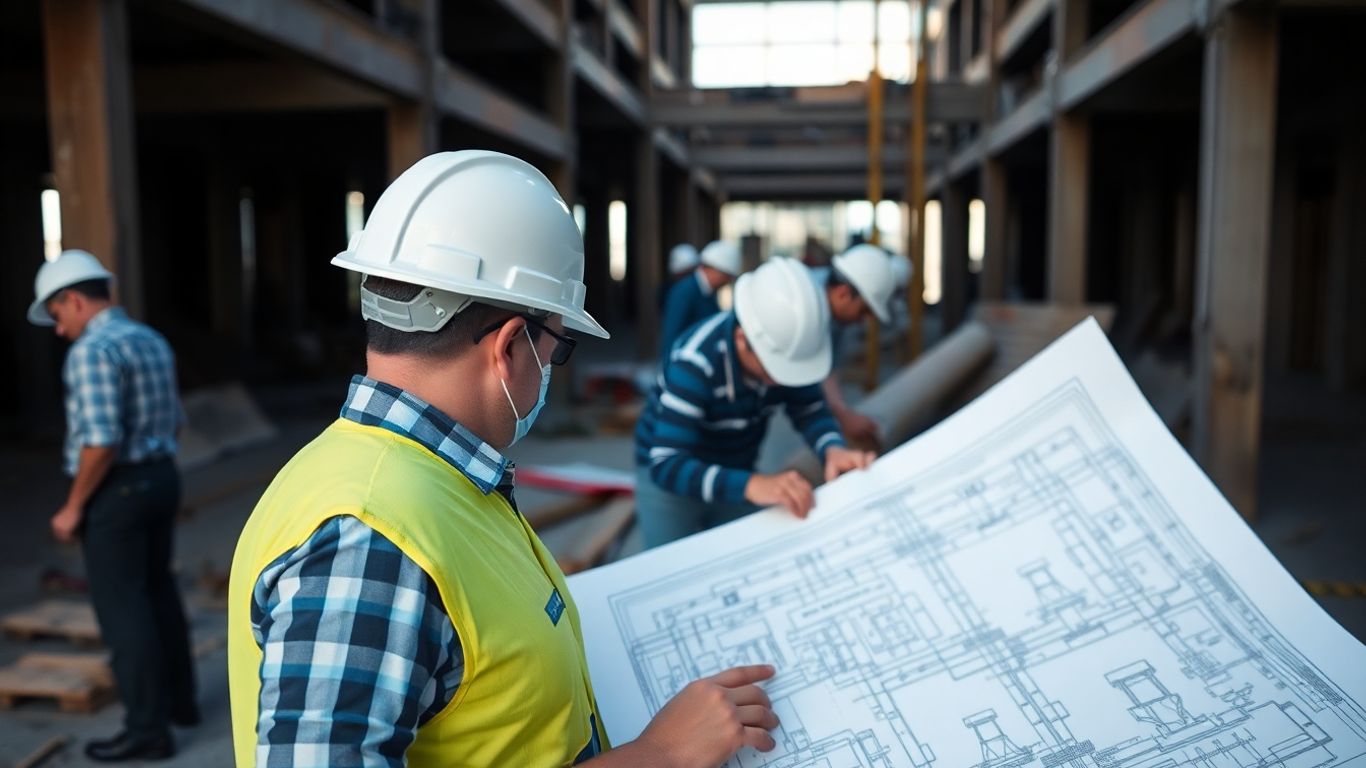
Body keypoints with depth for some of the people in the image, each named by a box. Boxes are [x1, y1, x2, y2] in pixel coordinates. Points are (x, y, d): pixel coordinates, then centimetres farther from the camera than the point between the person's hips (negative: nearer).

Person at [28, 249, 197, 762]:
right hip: (161, 478, 9)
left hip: (115, 490, -9)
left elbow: (101, 439, -24)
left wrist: (73, 506, -14)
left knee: (122, 608, 0)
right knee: (157, 593, 19)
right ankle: (178, 699, 30)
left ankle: (147, 729, 7)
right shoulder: (152, 341, 11)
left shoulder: (92, 350, -18)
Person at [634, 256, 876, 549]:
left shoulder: (784, 347, -18)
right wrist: (751, 484, -57)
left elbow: (810, 410, -10)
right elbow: (667, 465, -41)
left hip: (734, 472, 5)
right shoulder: (694, 363, -35)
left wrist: (833, 449, -34)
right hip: (667, 474, -5)